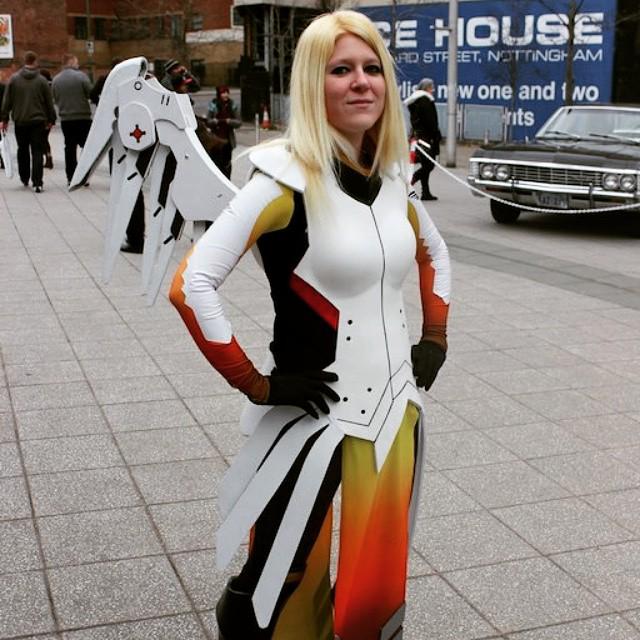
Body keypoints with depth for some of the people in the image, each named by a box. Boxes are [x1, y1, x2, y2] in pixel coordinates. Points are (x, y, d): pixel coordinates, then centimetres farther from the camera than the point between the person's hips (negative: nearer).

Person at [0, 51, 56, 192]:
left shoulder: (14, 79, 0)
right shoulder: (42, 80, -4)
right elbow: (49, 102, 0)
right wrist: (51, 120, 9)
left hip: (20, 121, 2)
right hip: (38, 121, -2)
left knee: (23, 150, 18)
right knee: (37, 152, -1)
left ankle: (24, 178, 28)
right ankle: (37, 183, -10)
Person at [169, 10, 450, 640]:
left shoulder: (392, 176, 5)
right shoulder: (287, 178, -16)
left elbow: (434, 254, 25)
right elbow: (190, 286, -23)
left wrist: (436, 338, 15)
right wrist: (256, 386, -18)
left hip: (395, 402, 6)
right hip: (312, 413, -5)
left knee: (378, 589, 14)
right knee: (286, 589, 7)